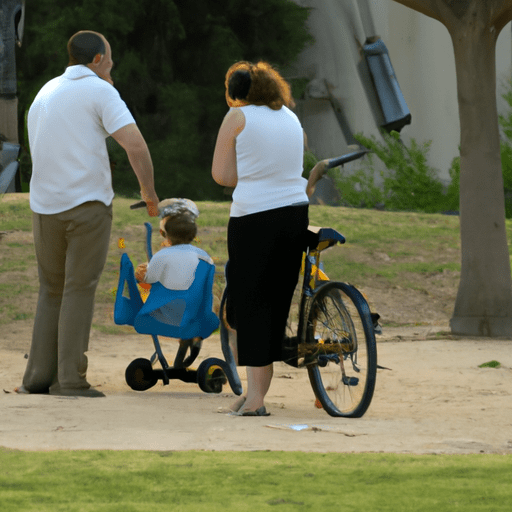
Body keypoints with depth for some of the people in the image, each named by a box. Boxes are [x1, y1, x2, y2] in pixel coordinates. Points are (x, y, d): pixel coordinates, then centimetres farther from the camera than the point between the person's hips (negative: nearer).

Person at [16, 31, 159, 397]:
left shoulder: (45, 94, 17)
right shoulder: (99, 92, -4)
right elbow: (135, 144, -15)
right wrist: (150, 192, -3)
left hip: (44, 205, 6)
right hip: (87, 202, -6)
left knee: (52, 291, 14)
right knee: (79, 290, -2)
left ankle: (39, 377, 9)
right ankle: (71, 379, -5)